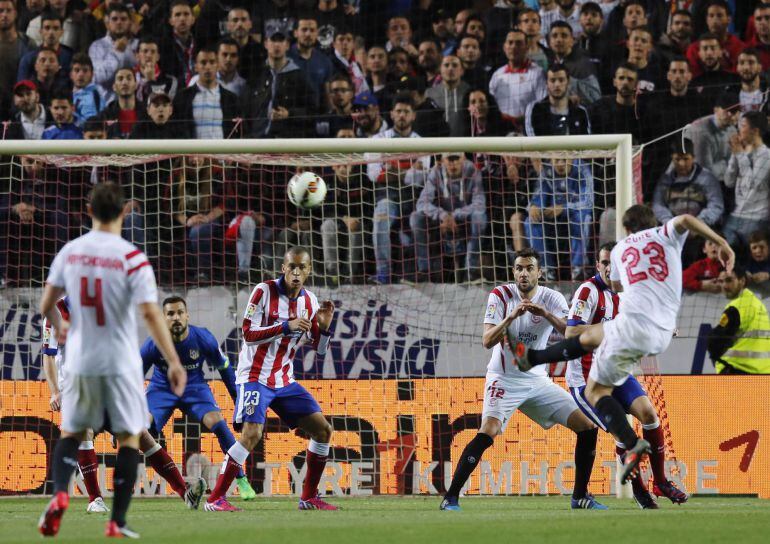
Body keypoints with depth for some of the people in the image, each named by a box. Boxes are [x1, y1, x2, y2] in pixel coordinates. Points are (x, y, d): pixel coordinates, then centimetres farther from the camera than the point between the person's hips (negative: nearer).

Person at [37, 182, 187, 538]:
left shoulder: (70, 252, 0)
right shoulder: (132, 259, -12)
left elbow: (46, 306, 5)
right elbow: (150, 314, -19)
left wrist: (59, 328, 27)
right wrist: (174, 362, -16)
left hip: (80, 360, 3)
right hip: (121, 362, -3)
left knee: (71, 432, 17)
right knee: (128, 437, 9)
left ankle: (59, 493, -10)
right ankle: (117, 522, 4)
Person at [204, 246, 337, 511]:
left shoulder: (309, 301, 6)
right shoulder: (264, 291, -11)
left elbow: (319, 348, 13)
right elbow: (248, 334, -17)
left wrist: (324, 325, -7)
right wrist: (286, 326, -26)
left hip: (285, 380, 7)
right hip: (255, 377, -7)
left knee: (322, 429, 3)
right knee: (252, 434, -23)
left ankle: (309, 497, 15)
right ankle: (215, 498, -17)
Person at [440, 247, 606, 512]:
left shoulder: (552, 299, -4)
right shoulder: (500, 296, -9)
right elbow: (487, 341, -19)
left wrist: (547, 315, -34)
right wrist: (511, 316, -33)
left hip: (538, 381, 4)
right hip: (504, 379, -4)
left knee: (587, 427, -2)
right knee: (487, 433, -27)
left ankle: (580, 496, 12)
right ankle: (450, 498, -20)